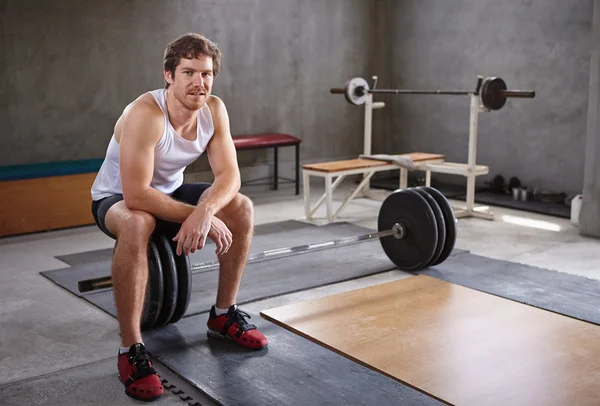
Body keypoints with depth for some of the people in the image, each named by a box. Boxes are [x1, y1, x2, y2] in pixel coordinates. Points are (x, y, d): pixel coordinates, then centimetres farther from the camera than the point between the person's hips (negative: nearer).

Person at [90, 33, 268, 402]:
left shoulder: (214, 109, -15)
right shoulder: (145, 115, -34)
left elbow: (229, 174, -19)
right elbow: (136, 195, -40)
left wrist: (204, 210, -39)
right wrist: (197, 215, -38)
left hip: (168, 191, 6)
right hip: (117, 198, -6)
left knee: (242, 208, -12)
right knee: (137, 224, -41)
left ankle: (223, 315, 4)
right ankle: (131, 350, -28)